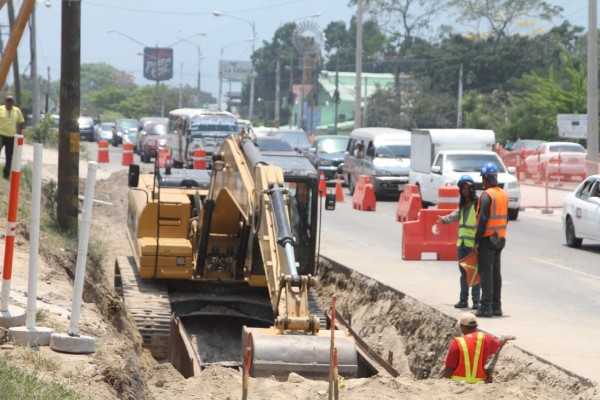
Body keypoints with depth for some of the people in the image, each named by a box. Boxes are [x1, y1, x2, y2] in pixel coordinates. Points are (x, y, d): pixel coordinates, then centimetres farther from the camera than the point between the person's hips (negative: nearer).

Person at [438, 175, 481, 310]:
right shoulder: (462, 205, 19)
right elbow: (455, 215, 15)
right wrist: (444, 219, 2)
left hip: (473, 243, -8)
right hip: (462, 243, 8)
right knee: (463, 272, 12)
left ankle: (476, 300, 0)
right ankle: (463, 299, 18)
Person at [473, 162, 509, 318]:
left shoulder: (487, 195, -15)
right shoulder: (503, 194, 11)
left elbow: (483, 220, -19)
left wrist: (476, 242, -17)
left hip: (487, 239, -8)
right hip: (500, 238, 8)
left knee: (486, 272, -6)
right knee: (496, 272, 11)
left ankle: (486, 307, -8)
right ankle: (496, 306, 13)